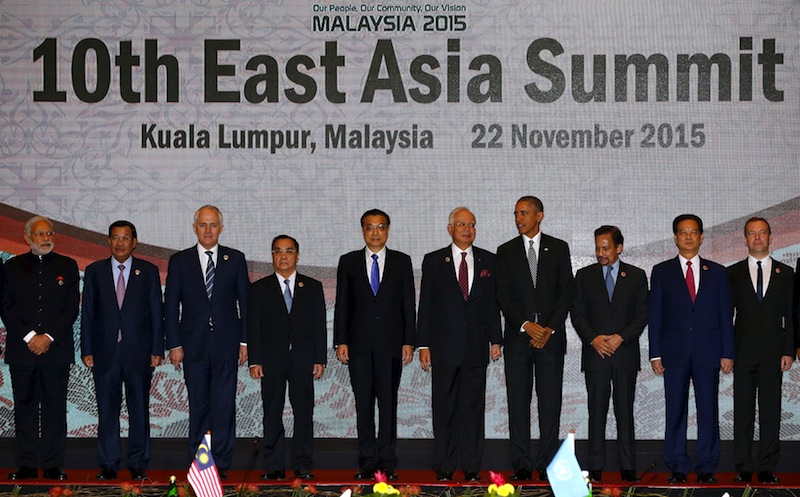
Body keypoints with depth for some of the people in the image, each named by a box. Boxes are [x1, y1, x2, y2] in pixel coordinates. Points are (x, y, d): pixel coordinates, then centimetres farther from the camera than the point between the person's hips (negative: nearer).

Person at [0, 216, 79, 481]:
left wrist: (49, 337, -9)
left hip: (56, 348, 0)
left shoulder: (67, 266, 8)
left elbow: (72, 308, 2)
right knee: (24, 408, 3)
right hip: (21, 350, 1)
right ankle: (27, 465, 8)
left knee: (55, 408, 0)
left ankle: (53, 466, 4)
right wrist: (29, 337, -10)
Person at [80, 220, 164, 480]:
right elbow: (87, 313, 6)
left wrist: (157, 350, -2)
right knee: (107, 410, 3)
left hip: (138, 351, -1)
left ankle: (138, 464, 10)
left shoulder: (148, 271, 6)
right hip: (105, 352, 1)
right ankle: (108, 464, 11)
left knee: (139, 409, 3)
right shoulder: (94, 271, 8)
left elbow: (156, 313, 4)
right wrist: (87, 350, -1)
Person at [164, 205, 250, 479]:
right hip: (194, 345, 0)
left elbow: (245, 302, 7)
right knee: (198, 405, 5)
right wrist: (174, 344, -2)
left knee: (224, 405, -1)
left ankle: (222, 462, 4)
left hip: (226, 344, 0)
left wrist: (244, 341, 1)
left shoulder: (235, 259, 7)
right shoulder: (179, 261, 6)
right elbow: (171, 306, 5)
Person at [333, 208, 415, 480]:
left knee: (388, 403, 0)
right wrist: (341, 341, -1)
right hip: (359, 343, 1)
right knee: (363, 404, 2)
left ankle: (387, 463, 4)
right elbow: (342, 304, 7)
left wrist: (408, 342, -2)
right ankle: (367, 463, 7)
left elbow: (408, 304, 5)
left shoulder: (402, 262, 8)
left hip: (391, 344, -1)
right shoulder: (348, 262, 9)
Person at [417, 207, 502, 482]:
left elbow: (493, 302, 10)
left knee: (473, 406, 3)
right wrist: (423, 344, -2)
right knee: (444, 408, 3)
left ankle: (471, 467, 8)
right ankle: (444, 467, 9)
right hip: (444, 344, -1)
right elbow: (425, 305, 3)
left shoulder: (488, 261, 9)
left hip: (476, 346, 1)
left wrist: (495, 340, 5)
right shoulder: (433, 261, 5)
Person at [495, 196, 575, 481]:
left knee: (550, 402, -1)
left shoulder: (558, 248, 7)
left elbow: (567, 292, 2)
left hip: (551, 337, -1)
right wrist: (526, 325, -11)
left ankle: (547, 465, 4)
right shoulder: (506, 251, 8)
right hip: (517, 337, 1)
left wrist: (549, 329, -9)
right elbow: (503, 296, 1)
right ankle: (521, 465, 4)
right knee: (518, 402, 0)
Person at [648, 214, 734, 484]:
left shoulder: (717, 272, 10)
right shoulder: (661, 272, 7)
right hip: (675, 353, 0)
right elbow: (654, 315, 5)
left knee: (708, 411, 1)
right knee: (675, 411, 2)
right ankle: (678, 468, 9)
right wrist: (655, 354, -2)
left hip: (708, 352, 1)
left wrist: (727, 353, 1)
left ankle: (706, 468, 8)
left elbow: (725, 315, 8)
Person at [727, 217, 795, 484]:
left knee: (771, 412, 2)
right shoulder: (733, 273, 7)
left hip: (773, 353, 0)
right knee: (743, 412, 2)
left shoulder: (785, 273, 8)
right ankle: (743, 468, 7)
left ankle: (767, 468, 6)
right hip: (743, 352, 0)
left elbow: (790, 315, 7)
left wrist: (788, 351, -2)